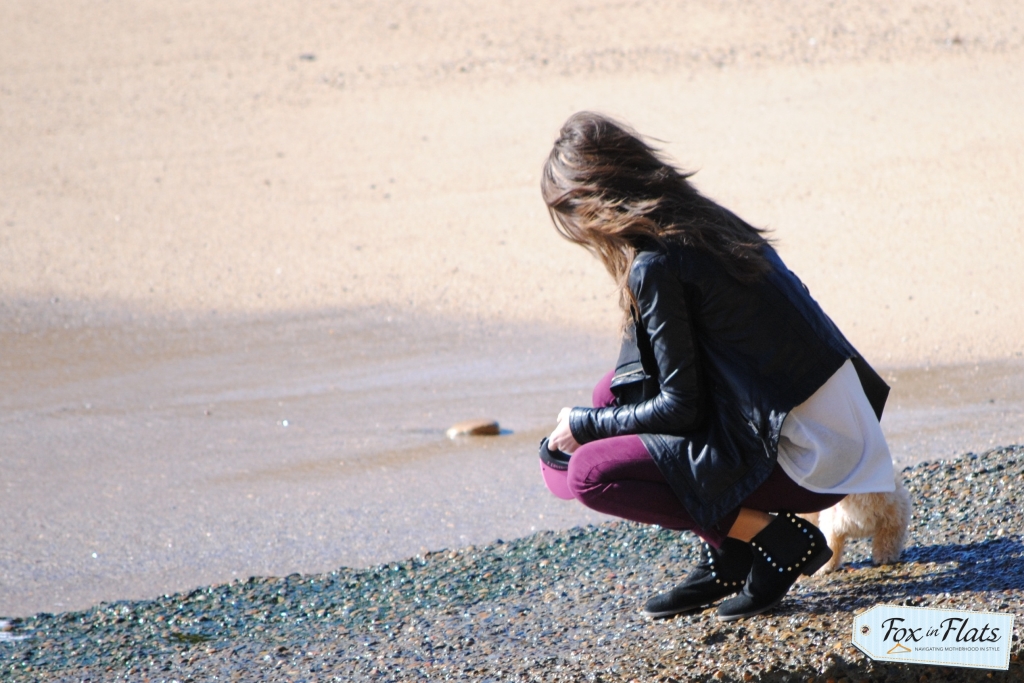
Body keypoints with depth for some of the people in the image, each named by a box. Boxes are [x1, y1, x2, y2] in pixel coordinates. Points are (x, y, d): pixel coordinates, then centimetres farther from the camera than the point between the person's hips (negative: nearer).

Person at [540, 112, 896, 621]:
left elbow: (681, 408, -12)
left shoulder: (655, 267, -17)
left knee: (591, 474, -8)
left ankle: (778, 541, -6)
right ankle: (727, 558, 13)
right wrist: (596, 420, 25)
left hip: (806, 462, -9)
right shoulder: (708, 221, 10)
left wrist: (585, 427, 3)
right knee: (616, 391, 16)